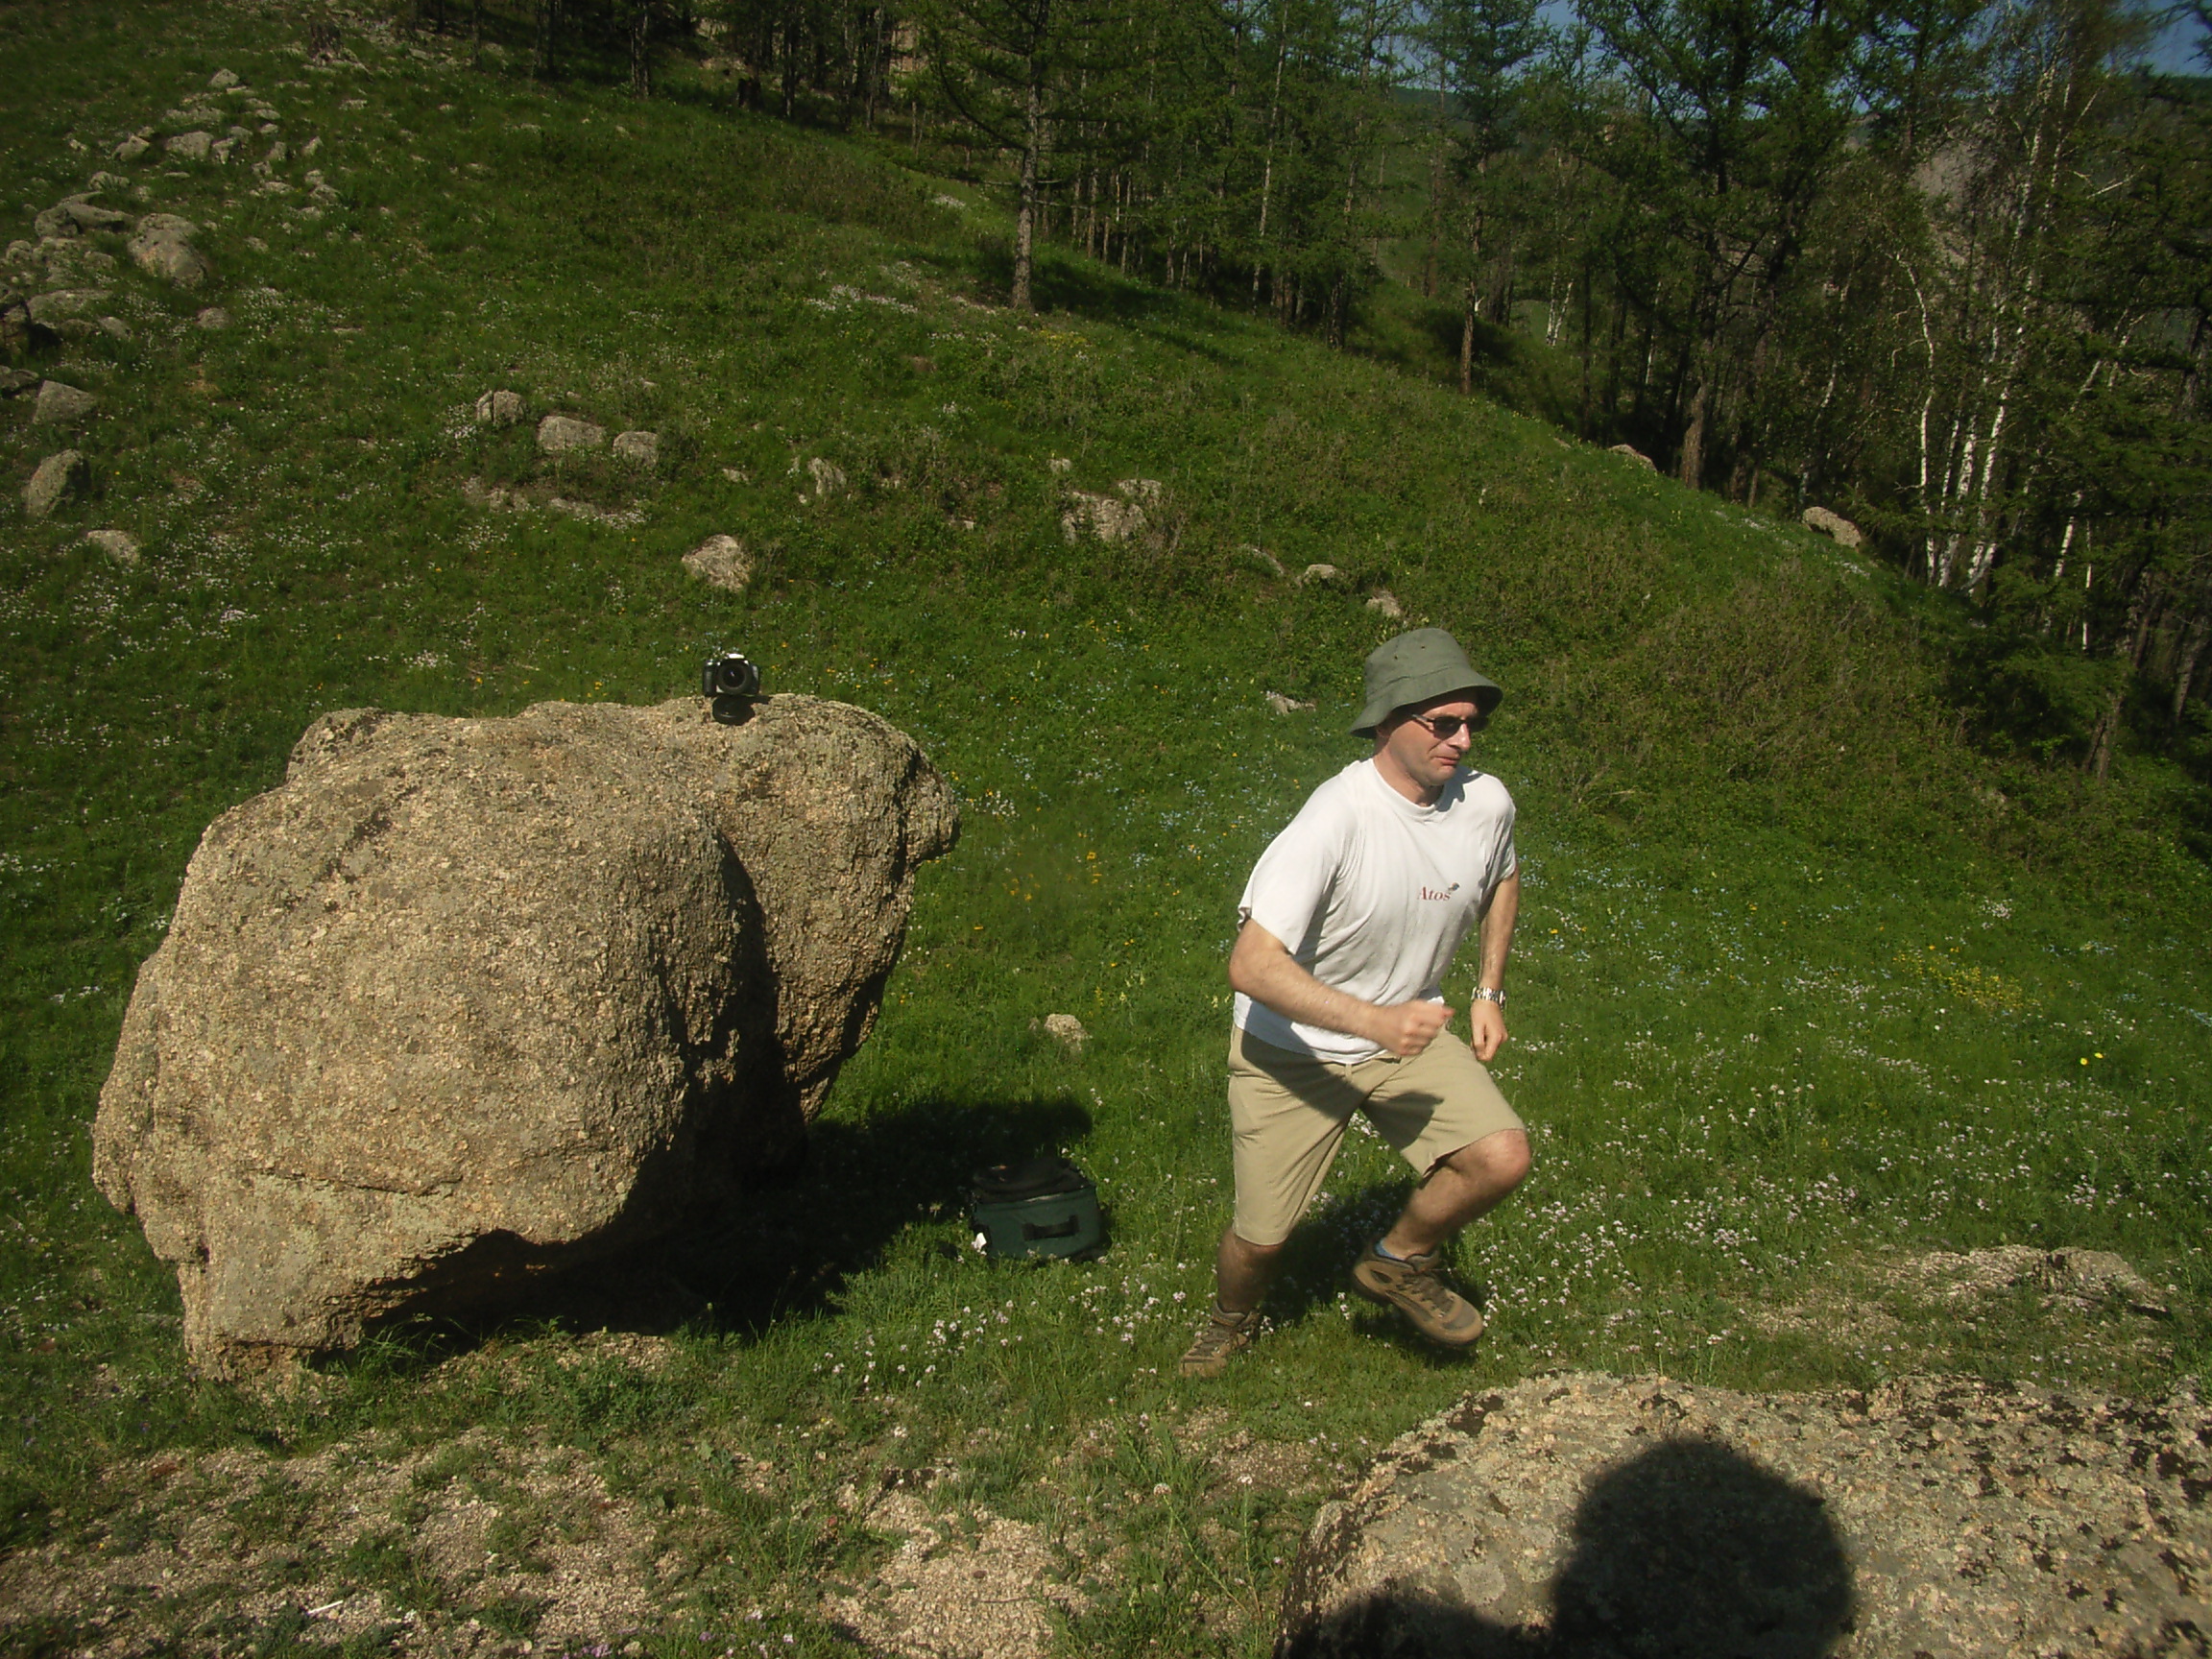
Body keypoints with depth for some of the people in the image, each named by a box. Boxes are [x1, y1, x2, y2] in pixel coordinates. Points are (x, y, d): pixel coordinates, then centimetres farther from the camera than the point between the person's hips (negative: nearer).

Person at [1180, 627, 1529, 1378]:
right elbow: (1252, 964, -36)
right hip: (1293, 1049, -4)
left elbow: (1501, 881, 16)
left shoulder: (1485, 803, -10)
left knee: (1503, 1158, -17)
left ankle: (1399, 1263, 13)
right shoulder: (1332, 821, -30)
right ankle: (1230, 1323, 40)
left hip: (1410, 1033, 5)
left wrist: (1490, 990, 9)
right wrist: (1374, 1020, -42)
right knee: (1260, 1237, 3)